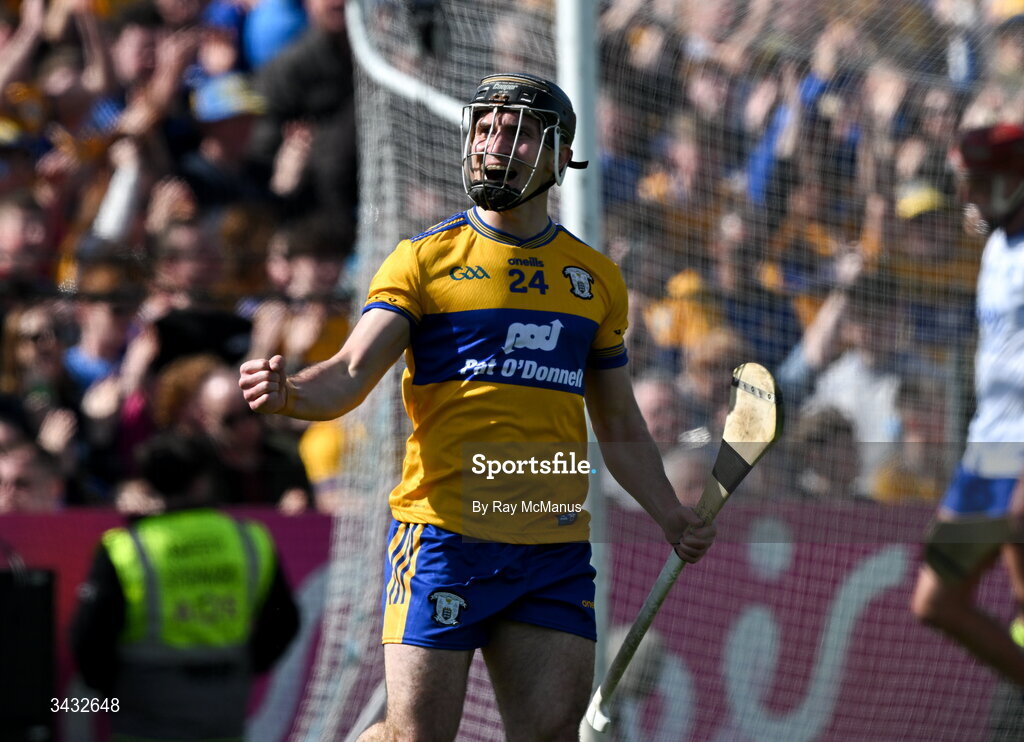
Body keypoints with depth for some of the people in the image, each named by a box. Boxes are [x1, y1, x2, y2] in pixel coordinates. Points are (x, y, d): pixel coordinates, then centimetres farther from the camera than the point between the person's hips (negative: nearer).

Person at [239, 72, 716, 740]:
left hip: (556, 549, 4)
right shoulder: (425, 259, 3)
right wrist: (288, 394, -29)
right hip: (444, 532, -4)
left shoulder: (598, 278, 14)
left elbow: (619, 424, 23)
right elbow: (352, 374, -8)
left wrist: (673, 518, 13)